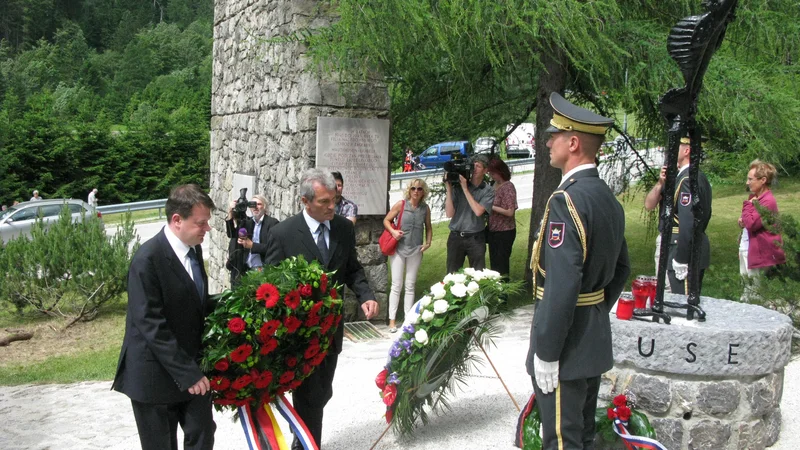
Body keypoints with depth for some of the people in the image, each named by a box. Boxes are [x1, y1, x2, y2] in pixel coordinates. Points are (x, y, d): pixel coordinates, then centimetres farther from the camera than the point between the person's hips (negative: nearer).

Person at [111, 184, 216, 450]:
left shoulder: (193, 249, 5)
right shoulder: (148, 259, -21)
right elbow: (151, 325, -23)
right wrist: (186, 373, -23)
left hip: (193, 368, 7)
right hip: (156, 374, -7)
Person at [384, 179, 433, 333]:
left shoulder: (425, 208, 3)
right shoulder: (401, 204, -5)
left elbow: (428, 227, 14)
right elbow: (386, 220, 1)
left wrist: (428, 242, 0)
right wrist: (393, 231, -17)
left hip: (416, 251, 3)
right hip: (398, 249, -2)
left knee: (410, 285, 9)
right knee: (396, 285, -1)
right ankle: (392, 320, 5)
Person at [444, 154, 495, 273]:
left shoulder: (488, 191, -2)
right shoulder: (457, 186, -1)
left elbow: (478, 211, -17)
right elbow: (449, 214, -6)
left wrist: (465, 189, -14)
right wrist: (448, 189, -12)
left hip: (475, 239, -1)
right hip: (456, 237, 1)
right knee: (452, 274, 7)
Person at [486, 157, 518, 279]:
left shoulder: (508, 187, -16)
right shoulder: (494, 185, 6)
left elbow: (510, 212, -22)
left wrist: (490, 206, -19)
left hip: (504, 232, -8)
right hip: (493, 230, 8)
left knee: (501, 264, 1)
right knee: (493, 262, 15)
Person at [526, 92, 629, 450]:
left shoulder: (567, 199, -21)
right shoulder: (608, 198, 8)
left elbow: (562, 284, -27)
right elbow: (621, 269, 18)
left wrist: (545, 353, -21)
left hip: (566, 343, -9)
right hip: (596, 340, 9)